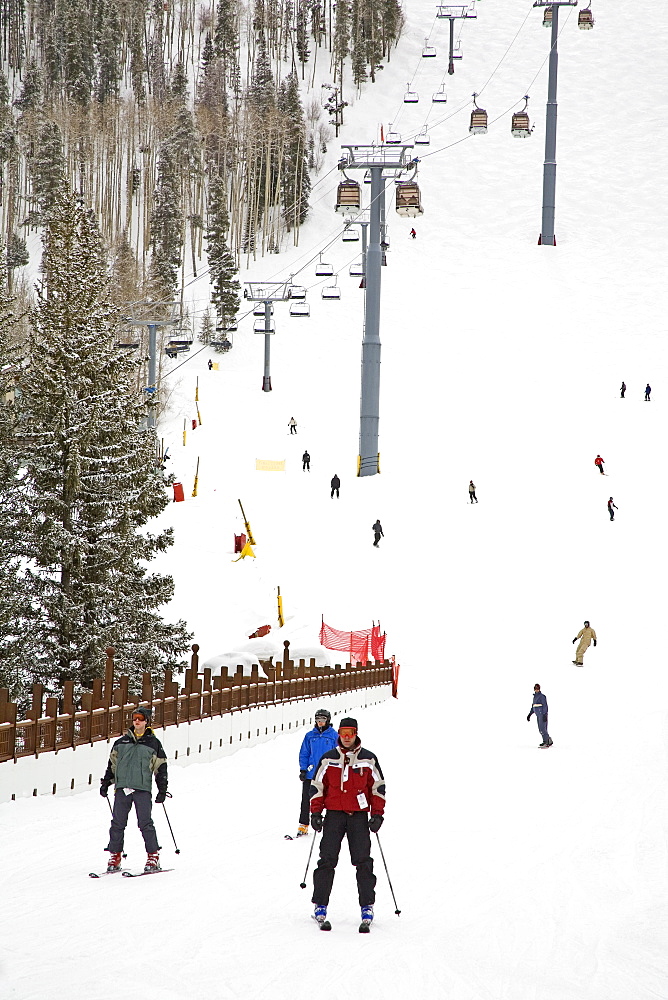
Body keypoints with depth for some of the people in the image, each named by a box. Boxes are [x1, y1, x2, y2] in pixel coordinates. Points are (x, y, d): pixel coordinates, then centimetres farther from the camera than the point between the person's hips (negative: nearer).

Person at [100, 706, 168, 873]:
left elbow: (161, 767, 7)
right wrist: (105, 783, 16)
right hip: (122, 788, 3)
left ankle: (153, 856, -1)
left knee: (145, 823, -7)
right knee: (117, 823, 1)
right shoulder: (122, 742, 14)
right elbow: (112, 764, 21)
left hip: (143, 789, -3)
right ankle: (114, 856, 9)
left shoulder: (153, 743, 6)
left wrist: (162, 790, 3)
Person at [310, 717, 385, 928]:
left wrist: (377, 814, 0)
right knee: (327, 860, -4)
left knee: (363, 861, -4)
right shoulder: (328, 759, 7)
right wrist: (315, 813, 3)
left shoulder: (368, 759, 5)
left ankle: (367, 906, 3)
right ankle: (320, 904, 2)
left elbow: (378, 787, 8)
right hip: (334, 814, 1)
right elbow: (317, 786, 11)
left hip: (359, 815, -1)